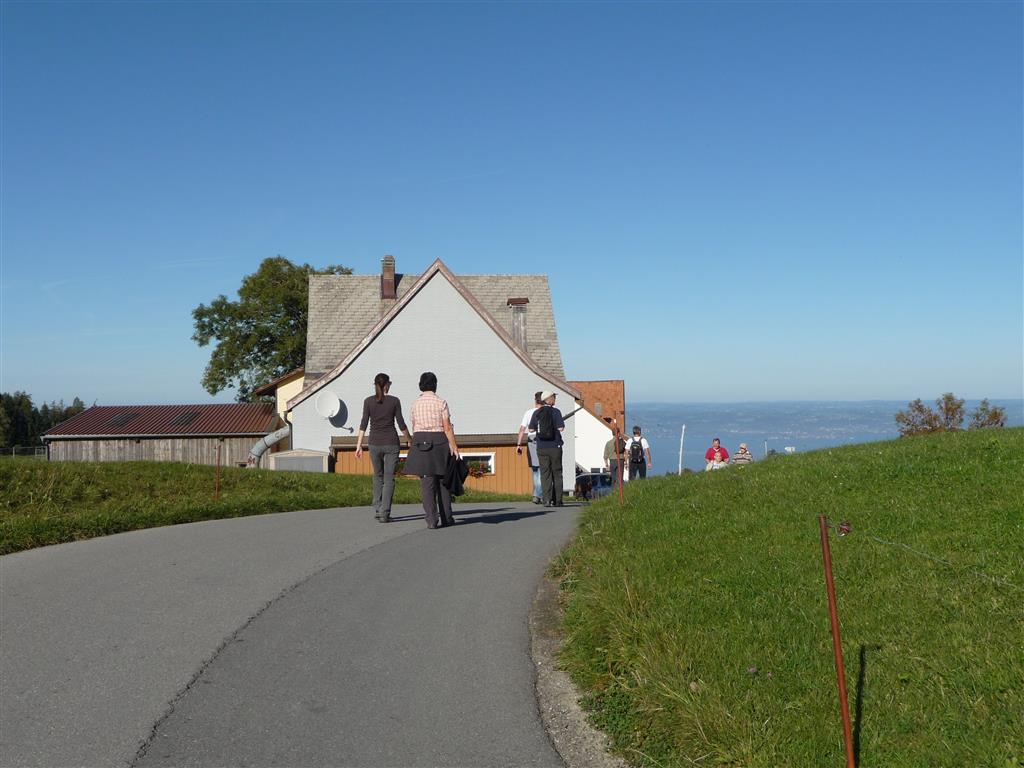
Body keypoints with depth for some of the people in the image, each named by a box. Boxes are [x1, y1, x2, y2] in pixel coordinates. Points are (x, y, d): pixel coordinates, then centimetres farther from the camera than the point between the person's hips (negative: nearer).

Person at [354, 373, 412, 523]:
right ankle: (384, 513, -6)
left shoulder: (368, 401, -1)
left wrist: (359, 445, -2)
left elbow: (363, 424, -5)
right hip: (391, 443, -2)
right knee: (389, 478, 2)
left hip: (375, 443, 2)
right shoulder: (394, 401, -3)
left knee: (378, 476, 19)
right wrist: (410, 441, 12)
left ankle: (377, 510, 16)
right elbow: (401, 424, -1)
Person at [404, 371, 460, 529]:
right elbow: (447, 428, -9)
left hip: (420, 441, 2)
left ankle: (431, 519, -6)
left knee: (427, 481, 1)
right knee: (443, 479, 11)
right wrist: (454, 447, -6)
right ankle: (446, 517, 17)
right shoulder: (441, 403, -6)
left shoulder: (415, 404, 3)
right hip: (439, 441, -1)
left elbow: (414, 427, 8)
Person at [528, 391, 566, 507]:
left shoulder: (536, 413, 4)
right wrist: (554, 426, 9)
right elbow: (561, 428, -12)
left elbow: (531, 429, 4)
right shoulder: (555, 411, -6)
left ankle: (547, 499, -6)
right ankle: (557, 500, 7)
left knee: (545, 474, 3)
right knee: (556, 473, 7)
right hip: (555, 446, -2)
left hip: (541, 447, 2)